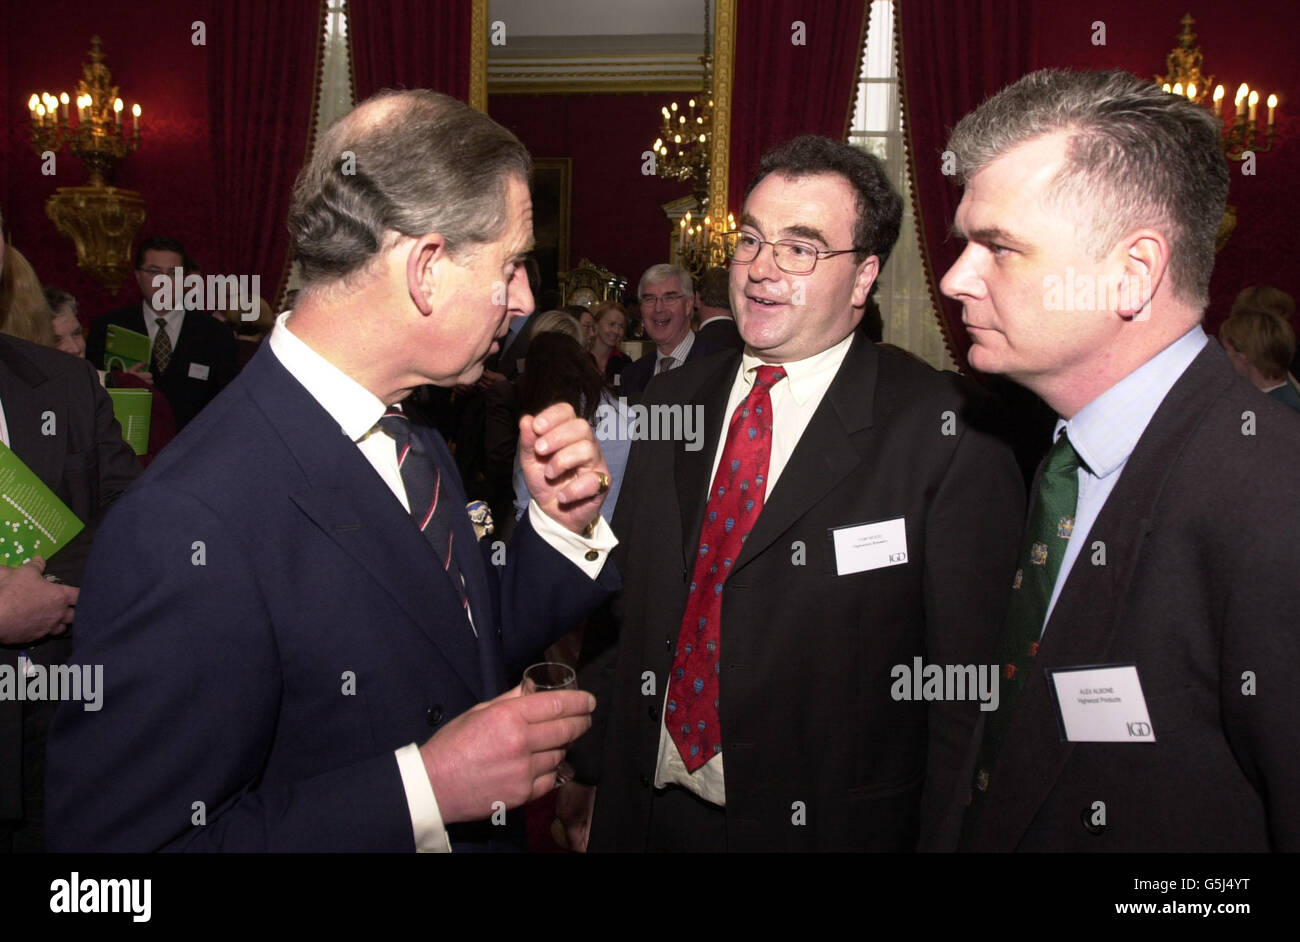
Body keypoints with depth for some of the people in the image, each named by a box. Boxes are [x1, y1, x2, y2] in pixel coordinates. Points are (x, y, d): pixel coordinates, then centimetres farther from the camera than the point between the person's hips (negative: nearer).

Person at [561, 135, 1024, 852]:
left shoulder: (945, 434, -14)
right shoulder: (670, 402, 4)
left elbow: (968, 682, -12)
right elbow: (623, 600, 8)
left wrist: (940, 837, -11)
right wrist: (587, 764, 8)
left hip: (827, 821, -4)